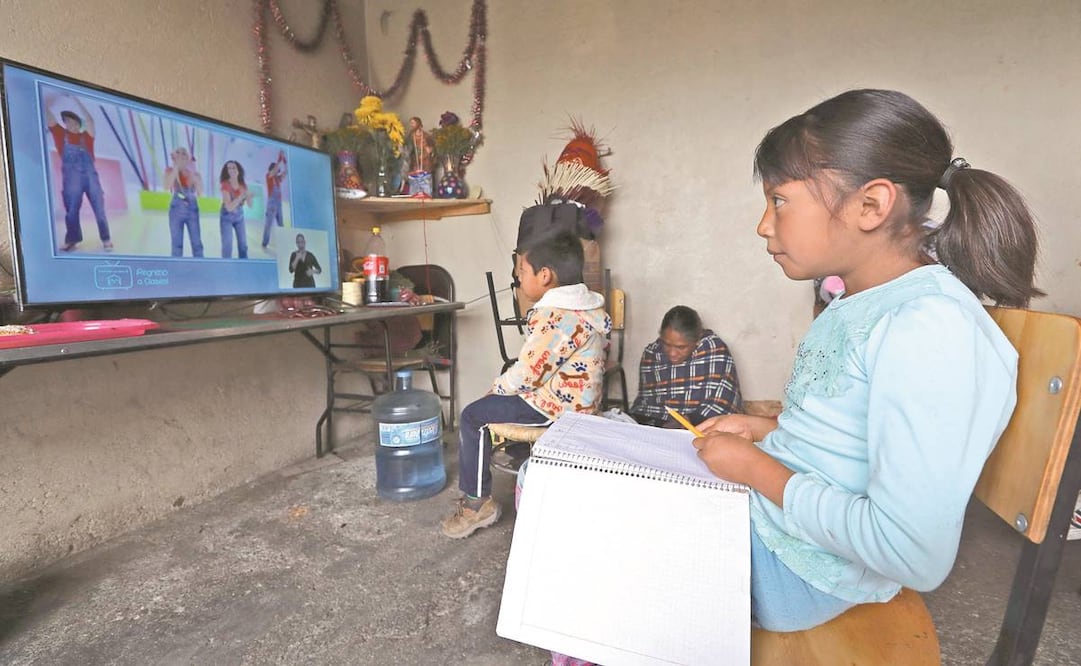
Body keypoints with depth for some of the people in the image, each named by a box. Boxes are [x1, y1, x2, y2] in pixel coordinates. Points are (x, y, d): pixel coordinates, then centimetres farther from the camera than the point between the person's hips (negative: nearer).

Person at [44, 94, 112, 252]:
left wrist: (74, 99, 1)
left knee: (99, 208, -1)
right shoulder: (60, 133, 13)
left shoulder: (86, 136, 12)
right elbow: (46, 110, 11)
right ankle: (71, 240, 8)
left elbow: (89, 119, -1)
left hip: (90, 176, -1)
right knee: (71, 210, 2)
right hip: (71, 178, 1)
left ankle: (106, 239, 3)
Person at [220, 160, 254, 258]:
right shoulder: (225, 185, -17)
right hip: (227, 217, -4)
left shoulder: (243, 185, -4)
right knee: (227, 245, -11)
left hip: (239, 216, 5)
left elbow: (250, 205, -5)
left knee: (243, 245, 5)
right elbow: (229, 207, -24)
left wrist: (248, 196, -25)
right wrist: (241, 196, -29)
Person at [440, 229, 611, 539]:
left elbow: (525, 374, -23)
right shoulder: (590, 306, 4)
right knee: (497, 402, 25)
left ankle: (477, 502, 7)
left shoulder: (554, 317, -26)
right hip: (579, 396, 10)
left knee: (473, 416, -3)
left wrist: (496, 387, -3)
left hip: (556, 405, -10)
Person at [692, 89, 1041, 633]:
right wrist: (767, 429, 3)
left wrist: (757, 468, -20)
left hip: (795, 572, -8)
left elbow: (915, 557, -29)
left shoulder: (930, 329, -27)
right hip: (761, 513, 8)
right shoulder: (860, 304, 4)